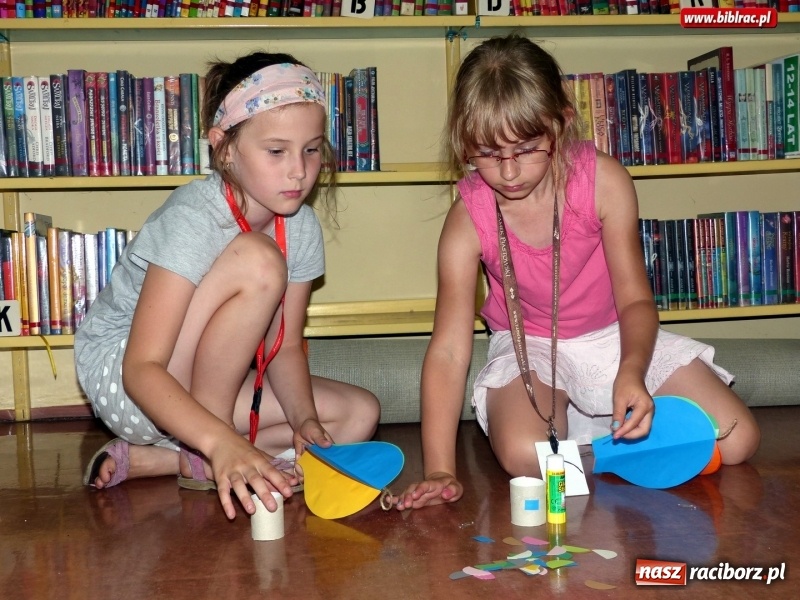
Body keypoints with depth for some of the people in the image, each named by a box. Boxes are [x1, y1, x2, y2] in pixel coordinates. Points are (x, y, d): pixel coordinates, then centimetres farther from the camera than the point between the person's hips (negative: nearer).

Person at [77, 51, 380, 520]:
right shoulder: (193, 219, -28)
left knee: (360, 415, -4)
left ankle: (152, 459, -8)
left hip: (211, 381, 8)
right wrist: (222, 442, -49)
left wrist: (304, 419, -21)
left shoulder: (301, 226, -7)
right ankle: (205, 456, -14)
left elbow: (286, 345, -2)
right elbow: (141, 369, -34)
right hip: (120, 381, -8)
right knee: (257, 261, -29)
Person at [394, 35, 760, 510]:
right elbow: (449, 349, -25)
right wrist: (440, 470, -33)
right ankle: (561, 418, 3)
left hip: (614, 337, 2)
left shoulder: (604, 181, -21)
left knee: (736, 442, -9)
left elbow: (635, 299, -14)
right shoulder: (470, 217, -23)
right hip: (528, 347, -1)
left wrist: (631, 372, -37)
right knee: (526, 457, -32)